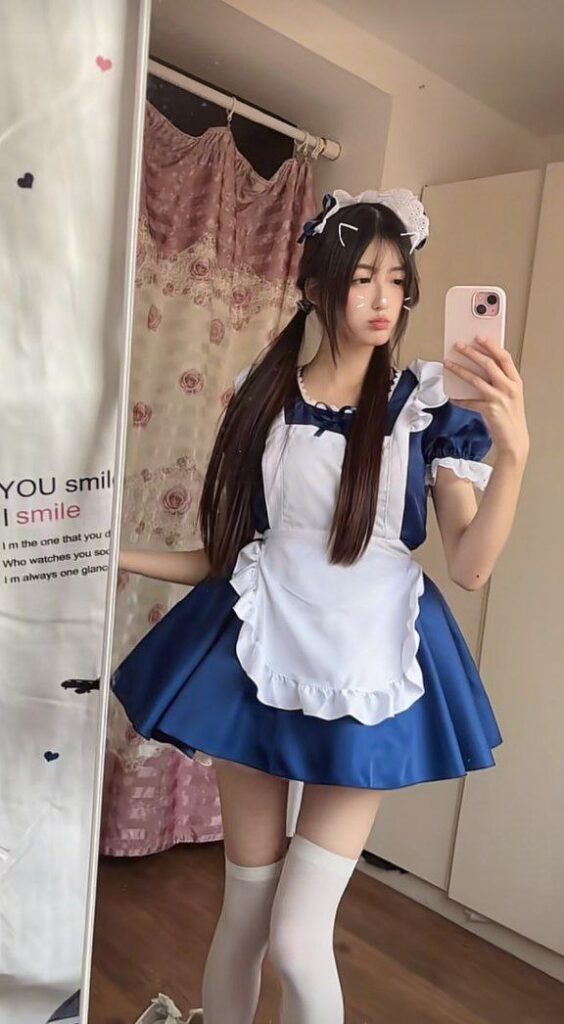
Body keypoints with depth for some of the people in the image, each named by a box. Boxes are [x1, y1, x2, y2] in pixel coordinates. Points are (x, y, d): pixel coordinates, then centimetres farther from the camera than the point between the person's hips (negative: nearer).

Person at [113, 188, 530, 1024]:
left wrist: (513, 451, -23)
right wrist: (113, 554, 3)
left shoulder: (433, 406, -2)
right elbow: (231, 552, 8)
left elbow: (471, 567, -10)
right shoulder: (264, 395, 3)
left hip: (369, 671, -1)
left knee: (299, 942, 1)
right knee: (244, 915, 16)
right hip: (260, 658, 2)